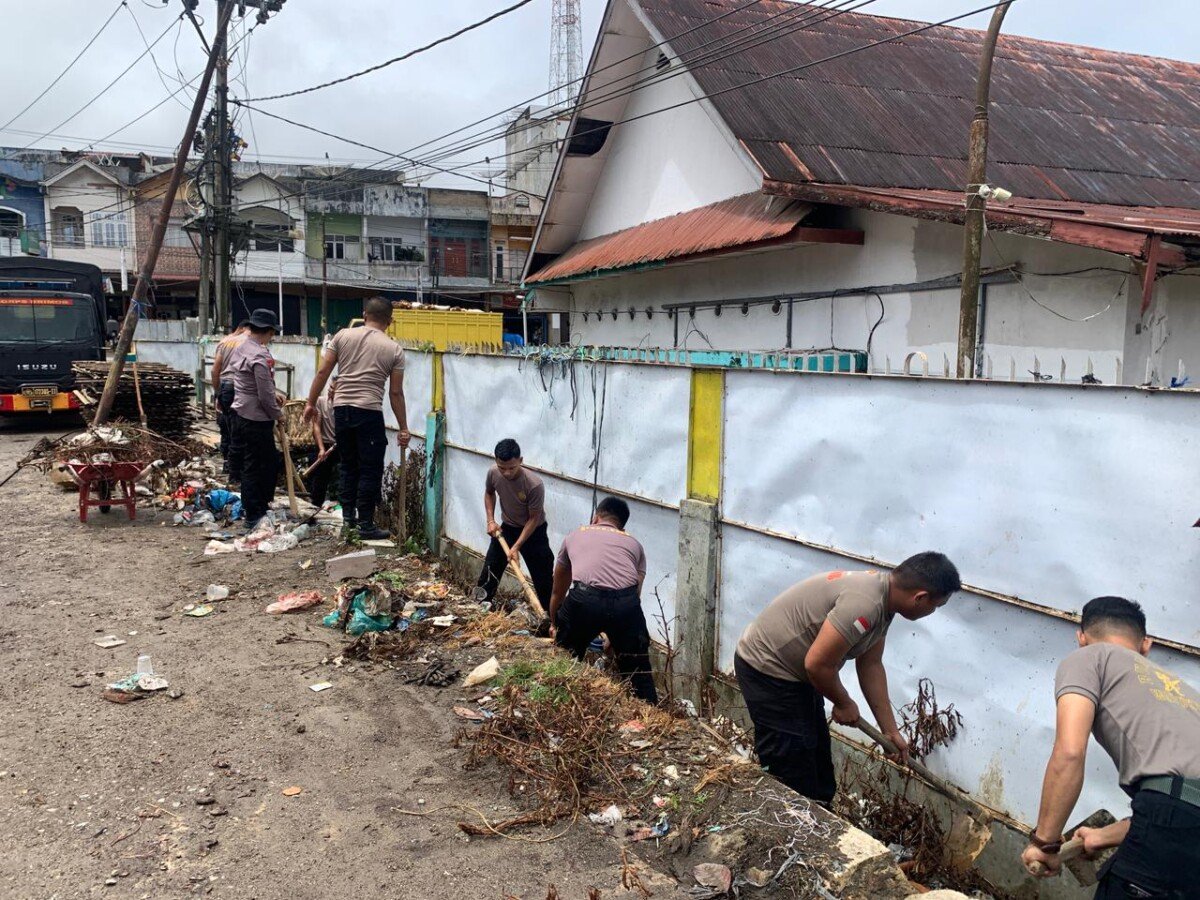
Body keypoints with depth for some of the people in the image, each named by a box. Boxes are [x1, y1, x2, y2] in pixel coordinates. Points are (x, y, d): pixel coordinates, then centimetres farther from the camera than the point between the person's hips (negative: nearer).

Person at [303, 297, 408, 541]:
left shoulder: (343, 336, 6)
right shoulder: (394, 349, 1)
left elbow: (323, 372, 4)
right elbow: (396, 393, 1)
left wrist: (311, 403, 13)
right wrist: (403, 428, 8)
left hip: (341, 409, 4)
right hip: (369, 413, -4)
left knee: (349, 465, 18)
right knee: (370, 470, 3)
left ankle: (348, 514, 24)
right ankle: (365, 524, 6)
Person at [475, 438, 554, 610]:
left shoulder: (534, 485, -34)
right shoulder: (493, 473, -20)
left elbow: (534, 519, -23)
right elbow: (489, 493, 4)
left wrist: (516, 547, -24)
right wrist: (490, 520, -6)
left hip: (533, 532, -4)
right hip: (506, 528, 4)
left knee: (544, 579, -4)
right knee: (489, 570, 14)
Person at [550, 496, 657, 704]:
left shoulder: (575, 536, 33)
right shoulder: (634, 543, 31)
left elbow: (558, 590, 44)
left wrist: (553, 623, 62)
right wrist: (616, 635, 47)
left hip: (584, 599, 0)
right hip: (626, 602, 1)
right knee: (637, 671, 18)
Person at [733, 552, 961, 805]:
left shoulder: (883, 597, 2)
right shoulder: (864, 604, -31)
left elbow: (870, 666, 10)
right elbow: (818, 663, -28)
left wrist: (890, 730, 14)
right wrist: (844, 703, -8)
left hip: (795, 671, 10)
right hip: (767, 670, -10)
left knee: (818, 762, 19)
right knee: (791, 776, -4)